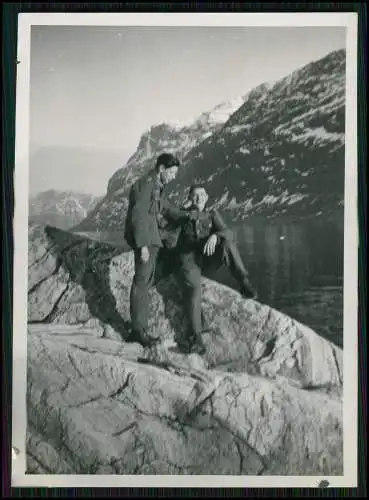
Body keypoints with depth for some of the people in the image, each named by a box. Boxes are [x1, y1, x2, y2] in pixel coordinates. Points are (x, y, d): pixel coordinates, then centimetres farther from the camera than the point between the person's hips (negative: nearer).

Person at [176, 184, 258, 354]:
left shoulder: (213, 215, 11)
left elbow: (227, 233, -7)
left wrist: (214, 236, -29)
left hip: (208, 260, 1)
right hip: (189, 259, -1)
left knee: (226, 241, -29)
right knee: (192, 288, -33)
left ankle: (244, 283, -28)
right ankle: (196, 336, -31)